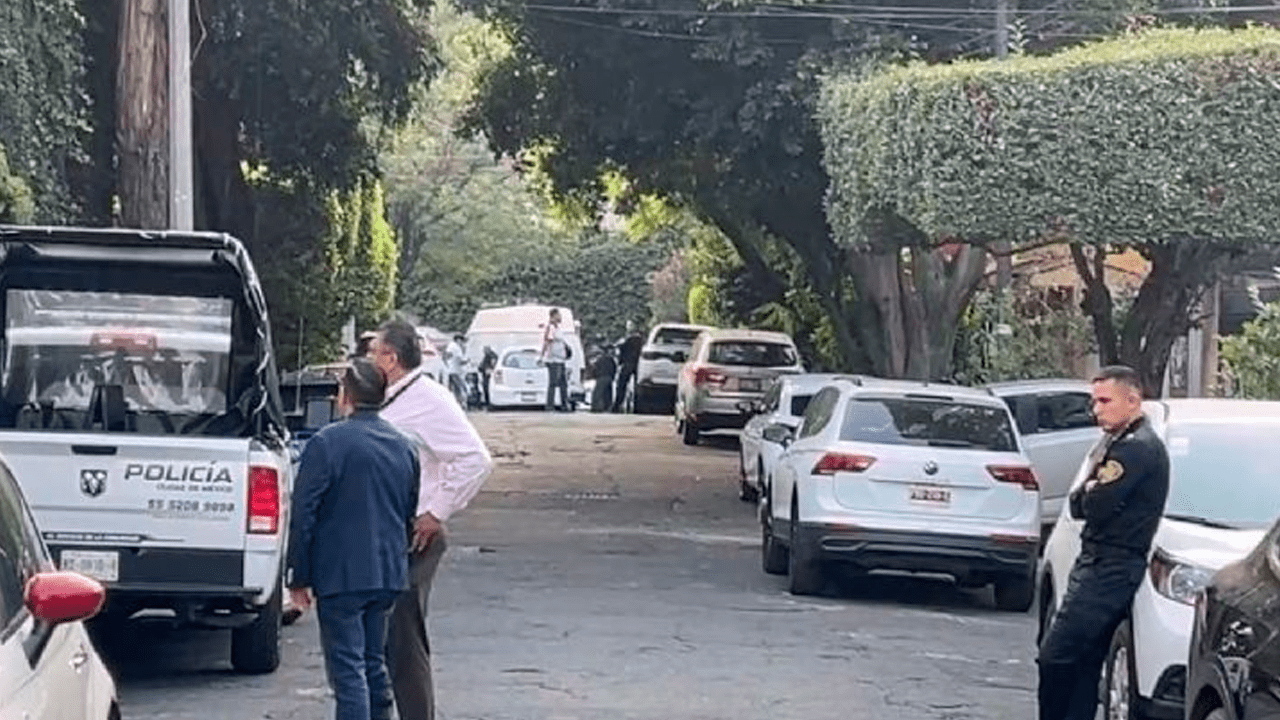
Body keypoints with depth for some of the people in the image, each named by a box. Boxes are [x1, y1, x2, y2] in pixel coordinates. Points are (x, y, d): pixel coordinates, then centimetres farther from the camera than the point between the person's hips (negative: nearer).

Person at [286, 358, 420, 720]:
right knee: (374, 664, 17)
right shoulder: (404, 447, 9)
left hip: (341, 575, -6)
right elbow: (410, 515, 16)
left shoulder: (327, 443, -11)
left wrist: (299, 578, -5)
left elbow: (304, 515, -11)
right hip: (389, 574, 6)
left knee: (348, 670, -4)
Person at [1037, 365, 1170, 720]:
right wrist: (1091, 494, -3)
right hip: (1097, 561, 10)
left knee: (1055, 657, -11)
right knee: (1085, 662, 10)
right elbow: (1078, 504, 17)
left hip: (1110, 569, -10)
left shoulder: (1137, 448, -16)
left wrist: (1087, 493, 1)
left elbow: (1095, 507, -19)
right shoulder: (1115, 442, 17)